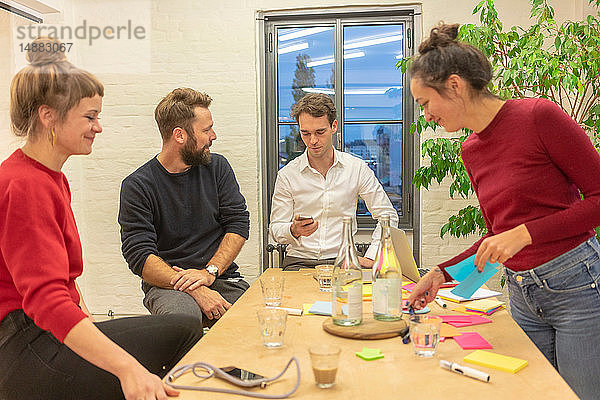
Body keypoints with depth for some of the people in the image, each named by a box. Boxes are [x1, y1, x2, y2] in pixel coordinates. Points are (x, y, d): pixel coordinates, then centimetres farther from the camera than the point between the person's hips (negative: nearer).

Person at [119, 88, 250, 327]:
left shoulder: (217, 167, 10)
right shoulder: (137, 186, -4)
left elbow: (239, 224, 4)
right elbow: (139, 256, -11)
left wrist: (210, 272, -13)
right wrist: (194, 289, -23)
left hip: (221, 278, 4)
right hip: (166, 283, -4)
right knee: (183, 316, -38)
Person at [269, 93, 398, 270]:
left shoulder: (357, 168, 3)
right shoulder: (287, 175, 2)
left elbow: (388, 215, 8)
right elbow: (276, 229, 5)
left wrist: (370, 257, -3)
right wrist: (294, 230, -19)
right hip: (299, 260, 0)